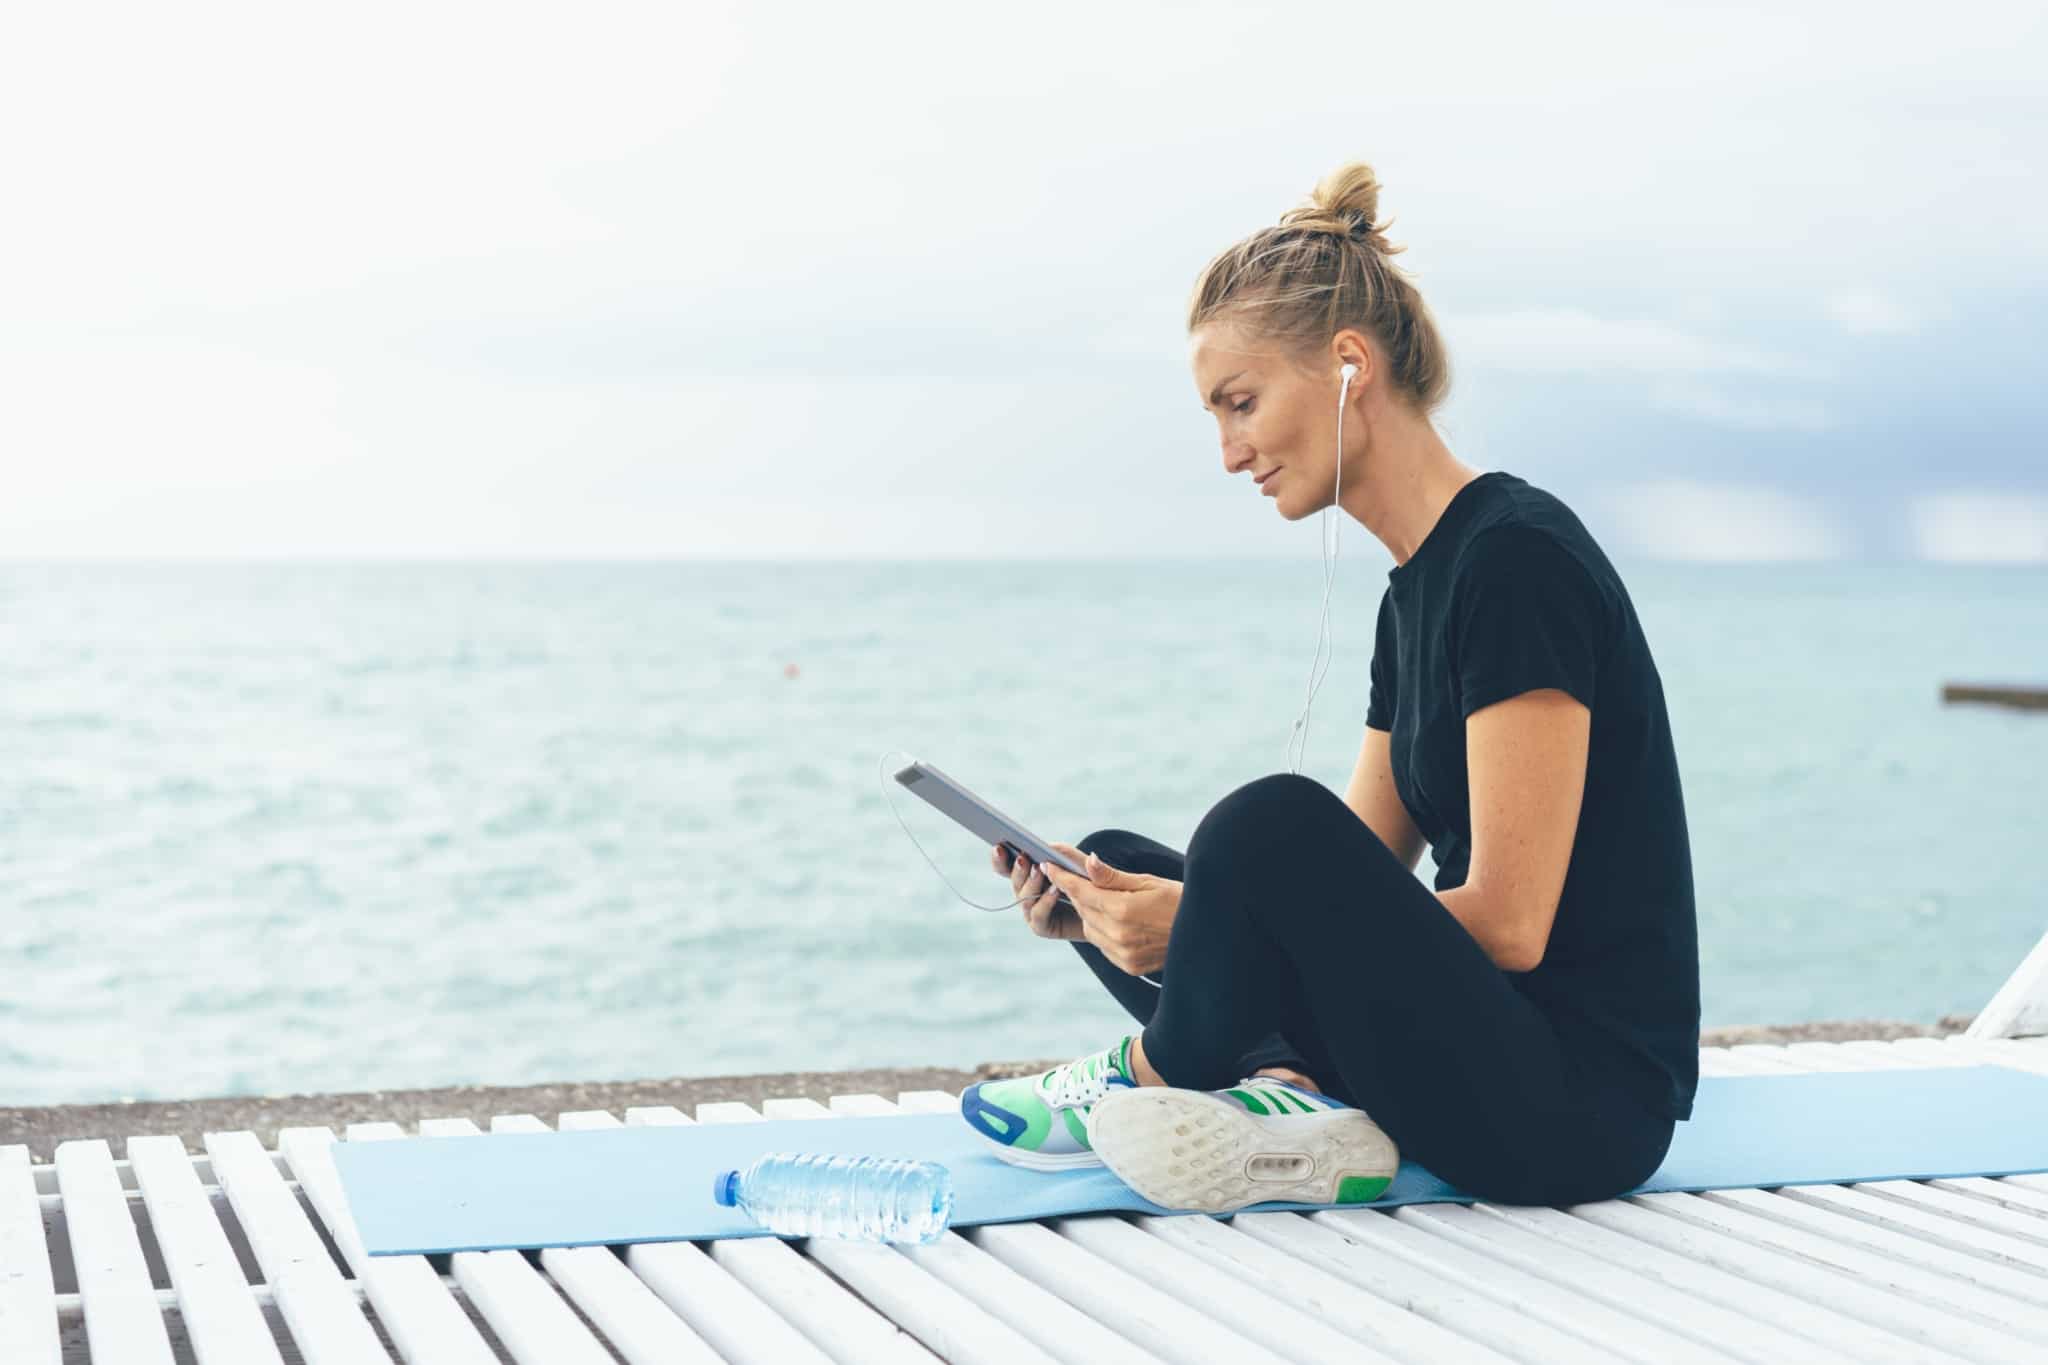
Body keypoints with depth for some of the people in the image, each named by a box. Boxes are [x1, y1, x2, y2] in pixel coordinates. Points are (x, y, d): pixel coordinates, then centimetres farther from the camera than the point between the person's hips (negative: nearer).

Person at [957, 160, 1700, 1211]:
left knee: (1277, 824, -30)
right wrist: (1108, 909, 0)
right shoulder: (1416, 590, 13)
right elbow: (1352, 892, 13)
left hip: (1582, 1100, -10)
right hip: (1489, 1059, 10)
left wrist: (1202, 921, -18)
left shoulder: (1518, 556, -17)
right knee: (1119, 868, 9)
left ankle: (1155, 1078, -3)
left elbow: (1507, 924, -22)